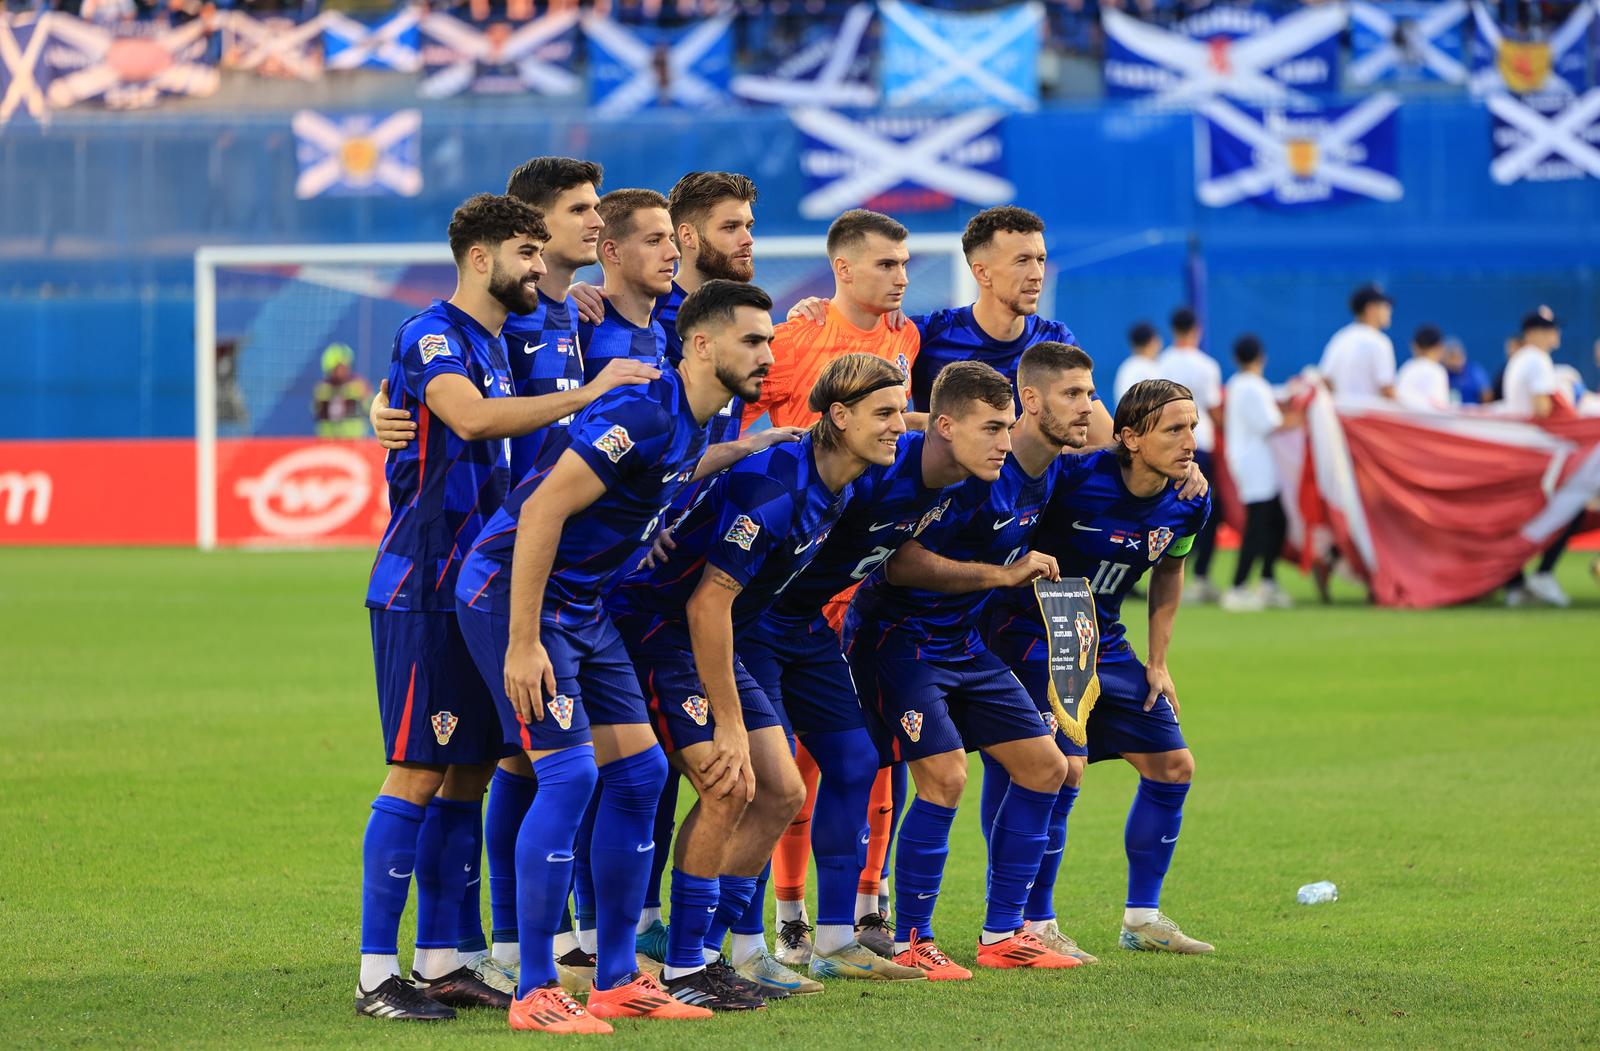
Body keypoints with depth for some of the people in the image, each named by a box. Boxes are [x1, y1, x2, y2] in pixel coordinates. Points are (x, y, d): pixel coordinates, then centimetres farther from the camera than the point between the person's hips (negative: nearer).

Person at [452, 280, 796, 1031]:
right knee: (568, 775, -15)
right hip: (513, 593, -10)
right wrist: (522, 644, -26)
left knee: (639, 771, 7)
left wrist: (748, 448, 20)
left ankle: (617, 981, 14)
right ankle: (535, 993, -9)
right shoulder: (643, 412, -23)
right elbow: (542, 511, -26)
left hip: (583, 607, 10)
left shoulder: (688, 423, 6)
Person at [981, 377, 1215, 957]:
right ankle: (1033, 925, -8)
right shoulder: (1074, 475, -26)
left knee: (1172, 765, 5)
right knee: (1063, 768, -20)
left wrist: (1157, 663, 12)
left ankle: (1142, 919, 17)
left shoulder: (1188, 504, -5)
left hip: (1104, 645, 7)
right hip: (1032, 637, -7)